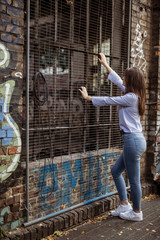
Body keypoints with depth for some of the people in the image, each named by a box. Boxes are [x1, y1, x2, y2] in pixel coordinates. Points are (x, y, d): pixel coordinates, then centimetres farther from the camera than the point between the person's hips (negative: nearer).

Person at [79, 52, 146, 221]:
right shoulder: (133, 95, 11)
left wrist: (88, 97, 4)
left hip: (133, 140, -10)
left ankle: (137, 212, 19)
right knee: (116, 171, 17)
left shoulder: (131, 97, -16)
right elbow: (117, 81, 23)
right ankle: (124, 205, 26)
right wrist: (105, 64, 32)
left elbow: (108, 101, -10)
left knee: (133, 179, 3)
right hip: (133, 140, 10)